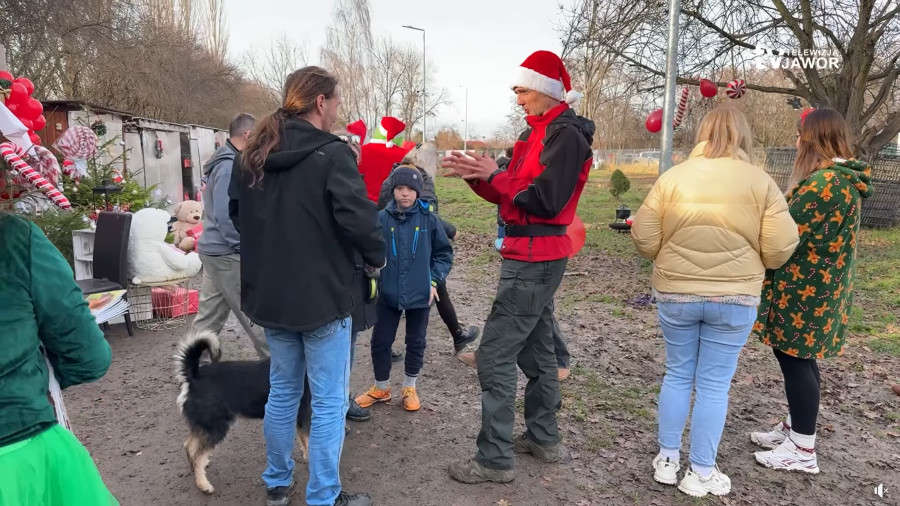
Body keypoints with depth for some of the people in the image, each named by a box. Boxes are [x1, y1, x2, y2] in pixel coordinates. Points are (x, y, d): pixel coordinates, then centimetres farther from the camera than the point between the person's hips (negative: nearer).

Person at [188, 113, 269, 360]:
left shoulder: (225, 162, 14)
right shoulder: (230, 167, -17)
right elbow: (225, 217, -24)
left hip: (214, 250, 10)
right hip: (227, 253, -10)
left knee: (209, 316, 14)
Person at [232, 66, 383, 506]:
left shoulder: (251, 156, 8)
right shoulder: (331, 154, -15)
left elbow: (239, 217, 18)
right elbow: (358, 219, -23)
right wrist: (377, 256, -6)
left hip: (268, 293, 7)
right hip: (321, 296, -7)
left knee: (282, 390, 20)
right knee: (329, 401, 5)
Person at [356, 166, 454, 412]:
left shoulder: (429, 220, -7)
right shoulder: (381, 218, -8)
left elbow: (444, 253, 3)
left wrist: (434, 280, -4)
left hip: (420, 295, 0)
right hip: (388, 293, 0)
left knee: (415, 343, 14)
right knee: (380, 341, 9)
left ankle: (409, 388, 35)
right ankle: (381, 388, 33)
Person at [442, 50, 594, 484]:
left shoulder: (566, 135, -13)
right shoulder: (538, 132, 16)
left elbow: (547, 200, -22)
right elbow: (510, 193, 14)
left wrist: (493, 175, -17)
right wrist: (476, 175, -2)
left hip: (535, 260, -10)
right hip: (531, 257, 10)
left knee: (494, 355, -8)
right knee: (535, 349, 17)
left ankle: (494, 460, 3)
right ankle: (544, 439, 31)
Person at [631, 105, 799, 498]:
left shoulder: (672, 177, -2)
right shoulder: (759, 181, -4)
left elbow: (644, 241, -3)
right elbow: (780, 249, -6)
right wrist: (745, 262, 15)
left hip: (675, 294, 1)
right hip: (734, 298, -1)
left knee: (678, 375, 16)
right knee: (714, 384, 9)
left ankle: (667, 460, 27)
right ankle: (701, 472, 21)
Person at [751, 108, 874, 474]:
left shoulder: (823, 181, -21)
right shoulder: (846, 178, 12)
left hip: (804, 288, -10)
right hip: (821, 286, 10)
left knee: (794, 359, -1)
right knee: (800, 357, 18)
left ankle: (802, 450, 8)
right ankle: (796, 427, 31)